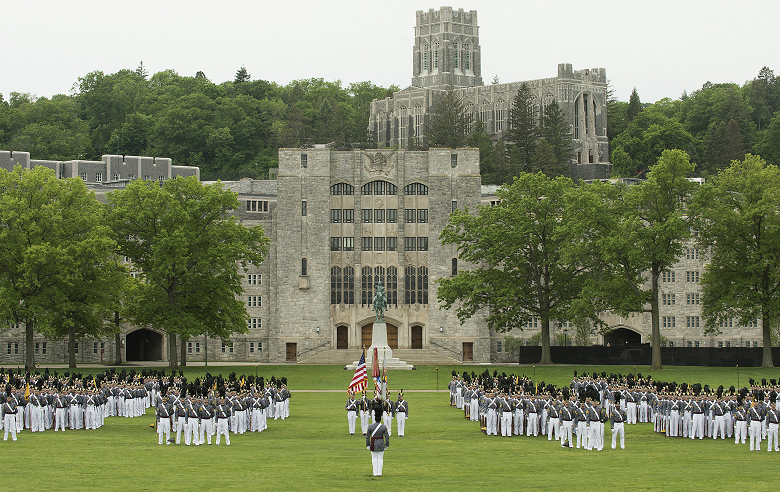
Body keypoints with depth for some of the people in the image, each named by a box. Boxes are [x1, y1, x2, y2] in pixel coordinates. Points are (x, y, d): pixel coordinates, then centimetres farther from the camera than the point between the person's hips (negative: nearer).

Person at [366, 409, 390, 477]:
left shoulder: (370, 426, -8)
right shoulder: (384, 427, -9)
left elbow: (367, 437, -5)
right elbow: (387, 437, -7)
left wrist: (367, 445, 3)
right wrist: (387, 445, 3)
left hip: (373, 444, 0)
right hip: (381, 444, 0)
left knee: (374, 458, 9)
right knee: (380, 458, 7)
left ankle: (375, 473, 7)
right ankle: (379, 473, 6)